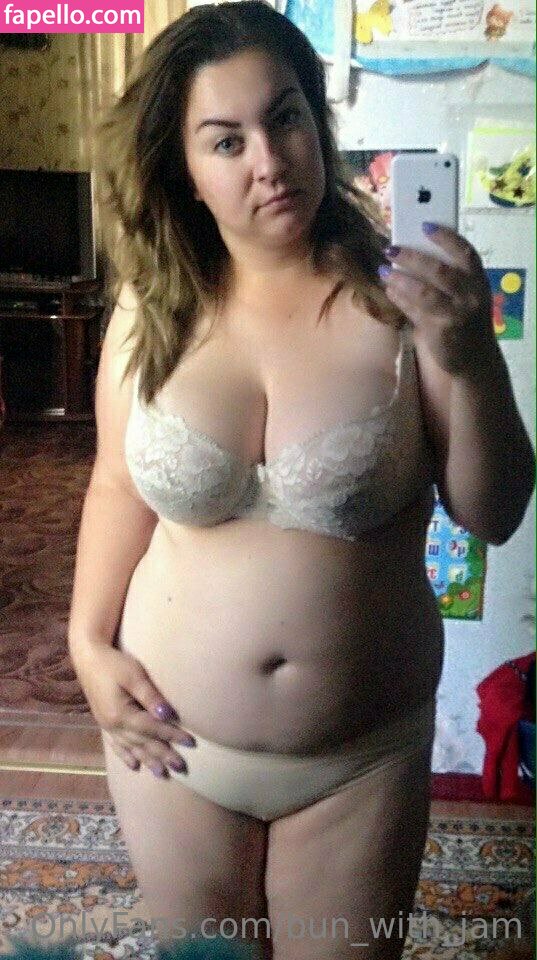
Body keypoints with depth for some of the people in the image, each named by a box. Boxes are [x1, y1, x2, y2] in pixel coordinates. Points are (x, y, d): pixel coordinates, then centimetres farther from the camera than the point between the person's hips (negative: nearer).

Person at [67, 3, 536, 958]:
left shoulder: (396, 299, -14)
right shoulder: (152, 311, -8)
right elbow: (117, 486, 4)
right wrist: (89, 645, -2)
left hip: (363, 754, -1)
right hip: (175, 741, 2)